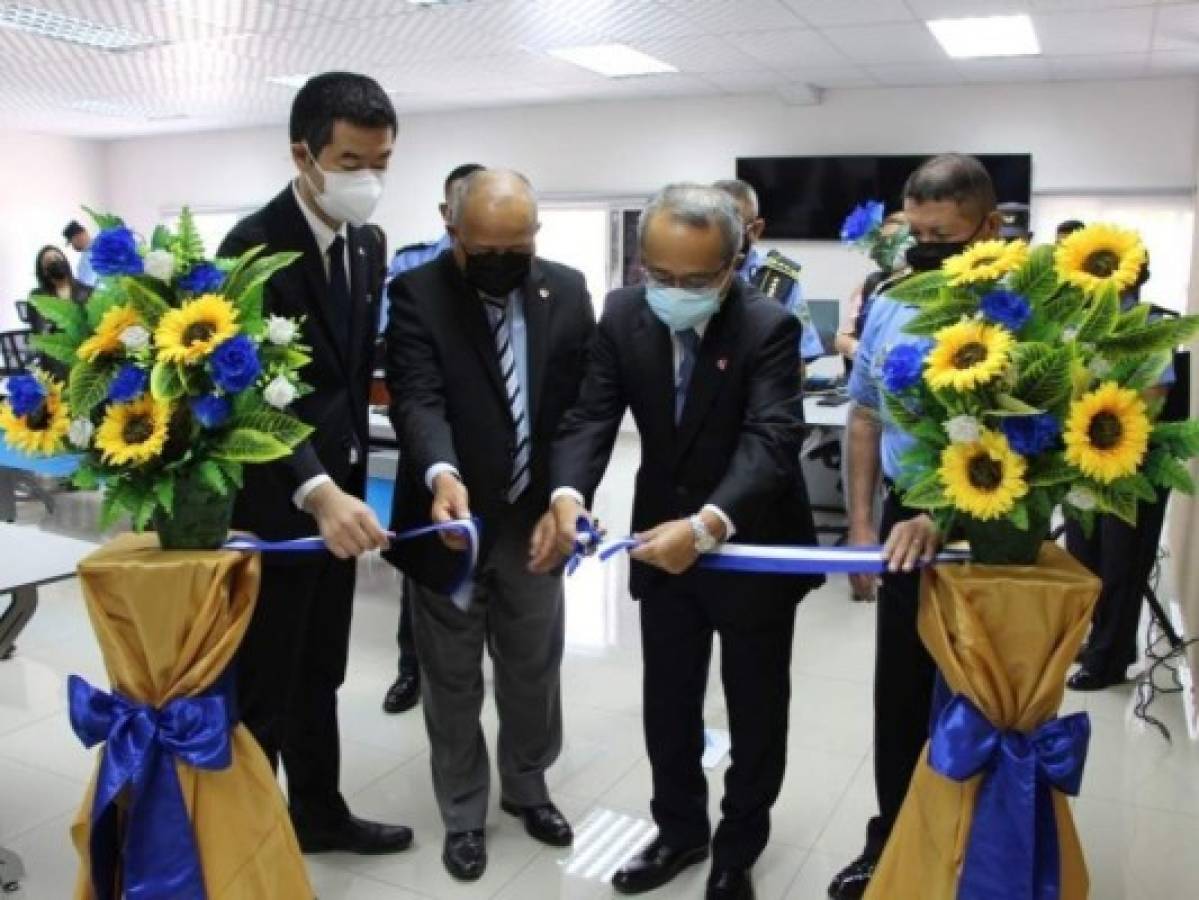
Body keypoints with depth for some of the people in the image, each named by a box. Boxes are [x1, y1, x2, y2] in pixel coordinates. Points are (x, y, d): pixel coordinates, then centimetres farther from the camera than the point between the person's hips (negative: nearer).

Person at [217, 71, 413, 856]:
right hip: (273, 506, -7)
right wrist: (318, 491, -41)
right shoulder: (254, 246, -19)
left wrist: (349, 480, 14)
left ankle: (319, 814, 37)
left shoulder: (369, 244, 6)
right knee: (261, 687, 7)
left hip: (338, 492, 8)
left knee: (319, 677, 21)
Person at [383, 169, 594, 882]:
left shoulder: (568, 292, -1)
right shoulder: (418, 294, -10)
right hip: (450, 521, -2)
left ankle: (526, 787, 43)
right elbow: (417, 396, -22)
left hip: (534, 521, 3)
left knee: (535, 671, 18)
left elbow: (585, 404, -4)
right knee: (453, 682, 13)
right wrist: (442, 474, -42)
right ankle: (463, 813, 33)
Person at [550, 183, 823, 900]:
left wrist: (706, 526, -48)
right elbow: (593, 417, -11)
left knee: (755, 711, 14)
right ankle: (680, 830, 41)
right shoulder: (624, 315, -9)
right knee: (667, 705, 18)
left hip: (752, 545, -3)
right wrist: (569, 494, -32)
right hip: (661, 539, 4)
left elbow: (772, 440, -32)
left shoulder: (769, 327, -22)